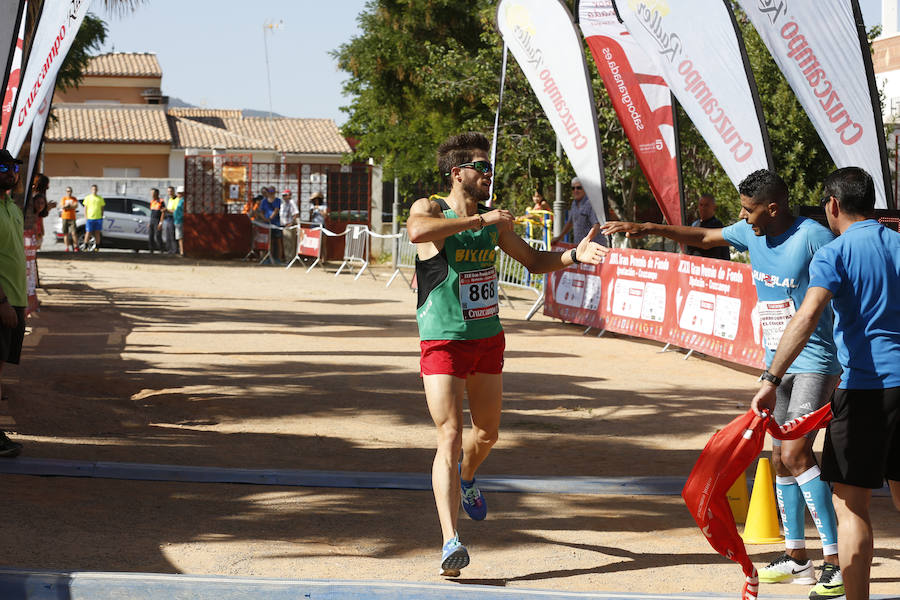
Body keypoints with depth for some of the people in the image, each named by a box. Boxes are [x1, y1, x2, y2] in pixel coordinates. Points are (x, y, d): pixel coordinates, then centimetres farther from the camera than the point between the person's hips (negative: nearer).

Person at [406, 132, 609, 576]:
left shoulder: (495, 220, 8)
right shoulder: (430, 209, -10)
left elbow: (533, 261, 20)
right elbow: (417, 231, -35)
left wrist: (573, 255, 2)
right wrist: (478, 220, -34)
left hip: (488, 338, 6)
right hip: (443, 341, -6)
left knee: (487, 431, 20)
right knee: (449, 436, -16)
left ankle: (466, 479, 54)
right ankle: (451, 542, -22)